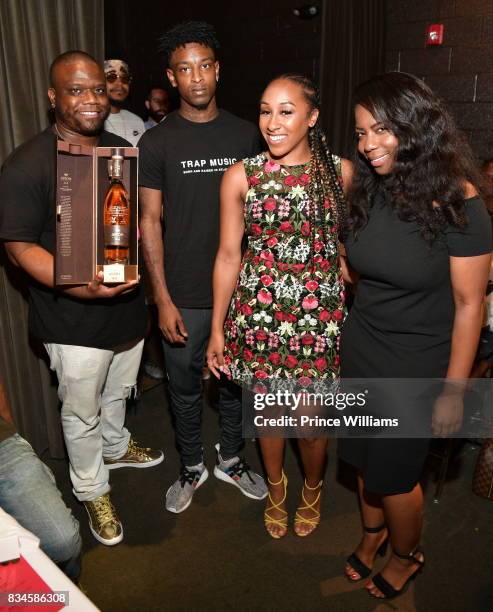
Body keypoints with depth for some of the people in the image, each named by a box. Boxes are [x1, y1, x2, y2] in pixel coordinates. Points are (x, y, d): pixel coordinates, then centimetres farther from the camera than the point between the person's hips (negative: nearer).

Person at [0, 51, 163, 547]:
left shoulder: (123, 151, 4)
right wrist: (79, 287, -30)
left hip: (127, 303, 6)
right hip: (74, 320, -6)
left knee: (118, 393, 27)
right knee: (82, 413, 13)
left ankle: (115, 447, 55)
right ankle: (92, 492, 37)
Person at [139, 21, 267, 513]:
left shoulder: (246, 134, 3)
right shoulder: (157, 141, -4)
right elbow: (149, 221, -5)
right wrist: (162, 298, -10)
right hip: (184, 297, -2)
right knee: (184, 387, 14)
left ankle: (230, 459, 40)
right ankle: (192, 466, 38)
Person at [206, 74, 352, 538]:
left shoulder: (340, 171, -3)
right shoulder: (241, 176, -3)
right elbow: (229, 256, 0)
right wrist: (217, 329, 2)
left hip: (321, 315, 0)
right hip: (259, 312, 1)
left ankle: (312, 487, 44)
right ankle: (275, 486, 47)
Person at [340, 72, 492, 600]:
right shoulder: (368, 192, -1)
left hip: (416, 367, -4)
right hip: (360, 353, 5)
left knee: (393, 474, 10)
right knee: (365, 460, 18)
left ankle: (406, 555, 41)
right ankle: (373, 531, 47)